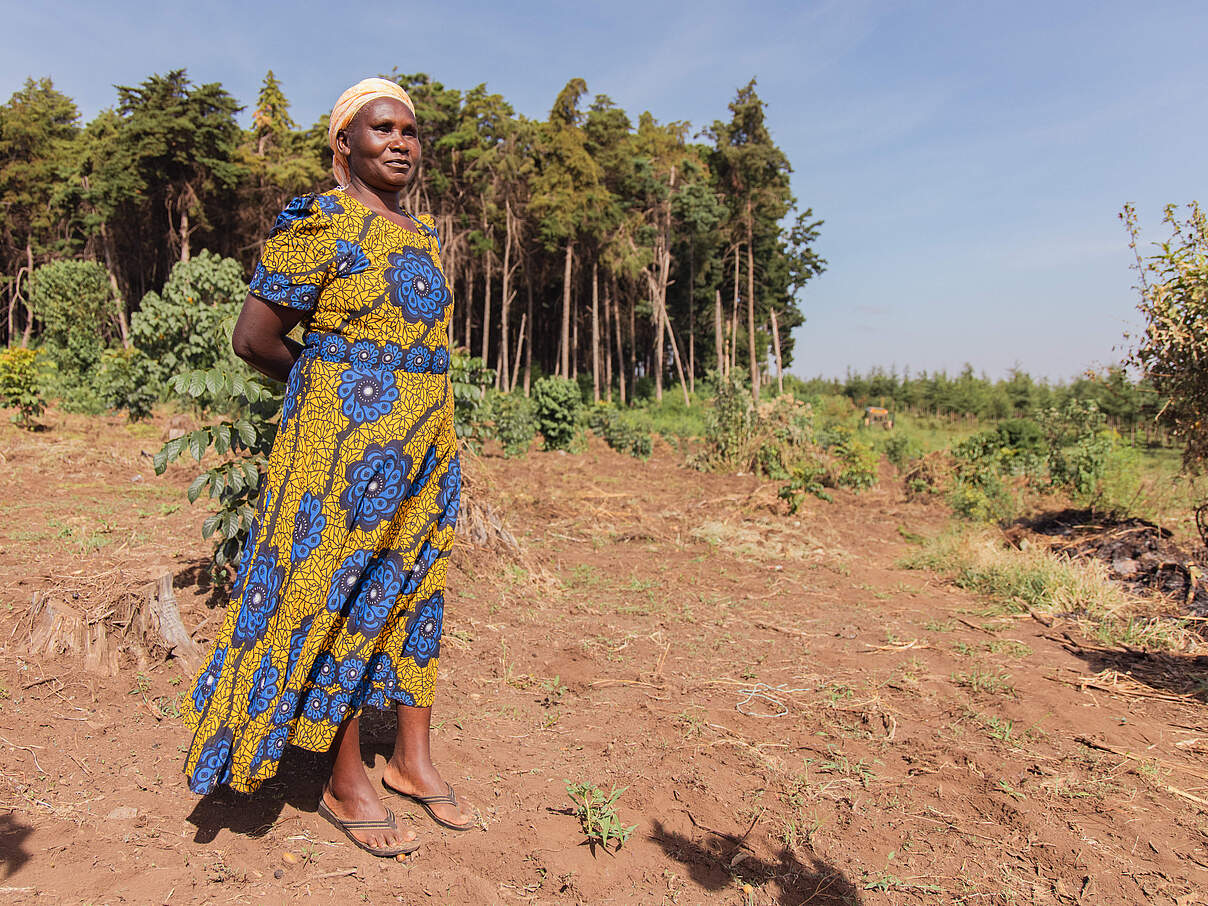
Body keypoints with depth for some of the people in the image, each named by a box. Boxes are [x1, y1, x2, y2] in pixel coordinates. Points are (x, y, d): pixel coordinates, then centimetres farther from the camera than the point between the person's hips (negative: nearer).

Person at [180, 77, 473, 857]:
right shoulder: (322, 224, -10)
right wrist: (330, 378, 4)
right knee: (340, 597, 3)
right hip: (346, 444, -7)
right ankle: (345, 784, 19)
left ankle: (414, 760, 27)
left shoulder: (425, 234, 14)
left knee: (415, 590, 12)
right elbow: (253, 338, -10)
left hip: (425, 444, 8)